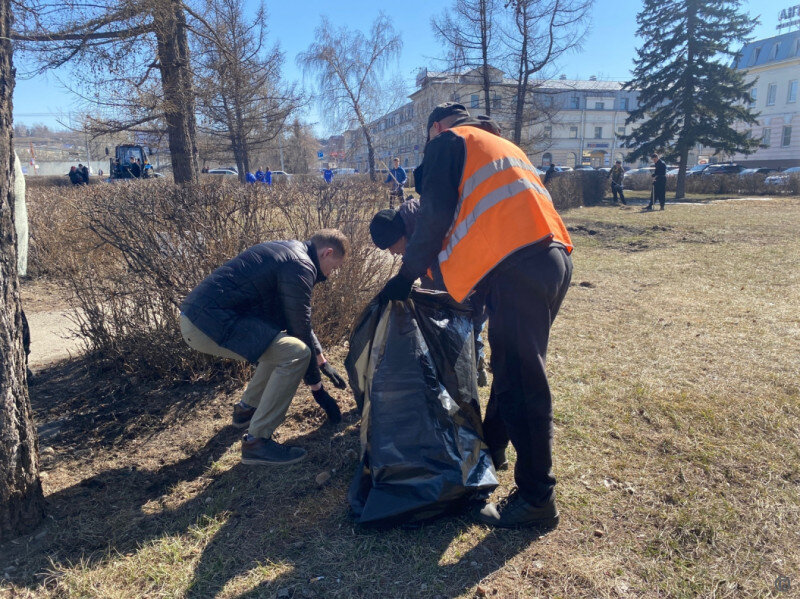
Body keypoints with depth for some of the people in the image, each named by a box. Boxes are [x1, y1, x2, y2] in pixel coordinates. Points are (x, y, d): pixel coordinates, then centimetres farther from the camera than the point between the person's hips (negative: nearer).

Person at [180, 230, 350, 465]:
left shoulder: (288, 252, 19)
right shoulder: (301, 266, -12)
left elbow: (298, 321, 27)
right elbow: (301, 331, -11)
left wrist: (323, 362, 29)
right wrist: (317, 388, -1)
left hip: (197, 316, 11)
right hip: (211, 324, -11)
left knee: (281, 344, 21)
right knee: (295, 353, -16)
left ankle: (246, 408, 31)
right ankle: (257, 441, -9)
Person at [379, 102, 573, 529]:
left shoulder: (447, 141, 10)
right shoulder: (504, 147, 34)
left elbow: (435, 215, -2)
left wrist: (407, 274, 6)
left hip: (518, 265, -9)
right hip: (555, 256, 9)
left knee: (520, 381, -4)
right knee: (511, 364, 21)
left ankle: (537, 498, 4)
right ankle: (491, 444, 38)